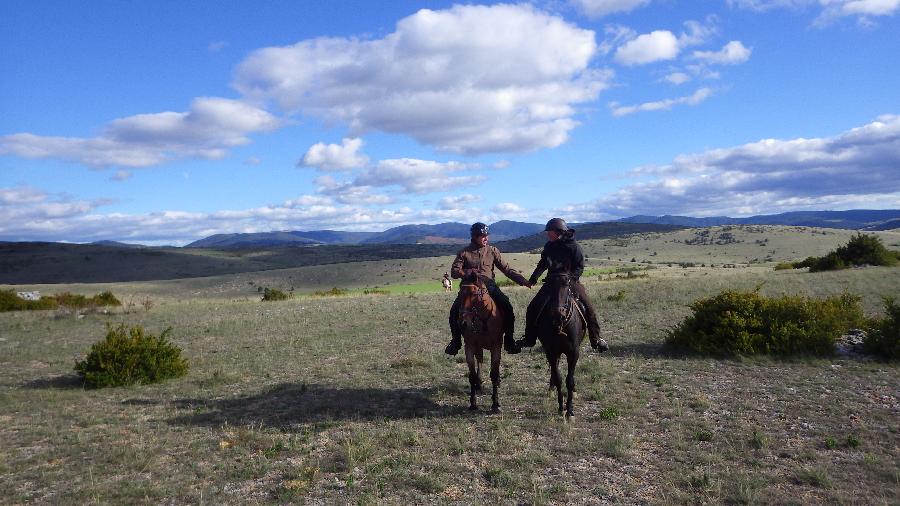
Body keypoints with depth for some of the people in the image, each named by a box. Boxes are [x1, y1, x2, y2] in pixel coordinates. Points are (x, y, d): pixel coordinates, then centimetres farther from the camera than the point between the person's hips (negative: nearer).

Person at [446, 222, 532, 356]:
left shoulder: (492, 251, 9)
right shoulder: (464, 253, 6)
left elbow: (507, 269, 8)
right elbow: (454, 272, 1)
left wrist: (523, 281, -2)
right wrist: (468, 272, -19)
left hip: (489, 285, 1)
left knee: (507, 307, -21)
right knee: (454, 311, -21)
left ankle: (508, 340, -5)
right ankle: (456, 341, 3)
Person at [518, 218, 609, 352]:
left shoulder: (573, 247, -12)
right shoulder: (548, 246, 3)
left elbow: (580, 267, -10)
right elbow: (543, 264, 16)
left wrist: (570, 277, -25)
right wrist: (534, 277, 5)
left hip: (570, 281, -4)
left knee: (588, 308, -16)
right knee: (532, 308, -2)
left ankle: (596, 339, -3)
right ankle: (529, 338, 12)